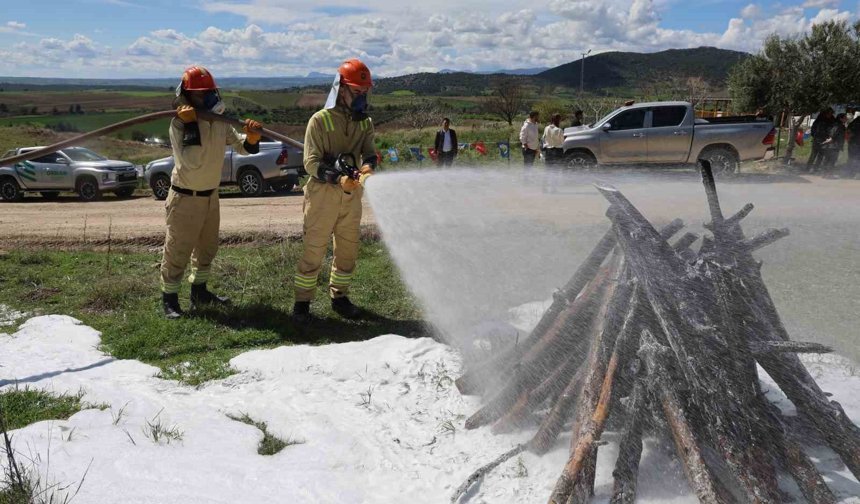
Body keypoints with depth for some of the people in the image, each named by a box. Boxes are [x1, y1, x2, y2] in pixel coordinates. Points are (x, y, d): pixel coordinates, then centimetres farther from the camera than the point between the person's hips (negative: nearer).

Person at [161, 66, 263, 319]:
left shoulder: (220, 121, -1)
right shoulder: (179, 123, -19)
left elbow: (242, 147, 2)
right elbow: (192, 160, -31)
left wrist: (252, 137, -20)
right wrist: (191, 124, -31)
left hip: (211, 195, 7)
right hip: (185, 197, -7)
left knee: (207, 248, 20)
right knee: (177, 251, 0)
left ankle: (199, 291, 36)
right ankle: (169, 298, 15)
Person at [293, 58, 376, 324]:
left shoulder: (365, 122, 7)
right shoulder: (320, 120, -10)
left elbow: (369, 152, -4)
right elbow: (311, 162, -14)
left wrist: (367, 168, -28)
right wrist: (337, 178, -30)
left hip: (352, 195, 5)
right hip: (323, 194, -5)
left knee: (348, 250, 14)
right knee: (313, 250, 0)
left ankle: (339, 297, 30)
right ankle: (302, 302, 11)